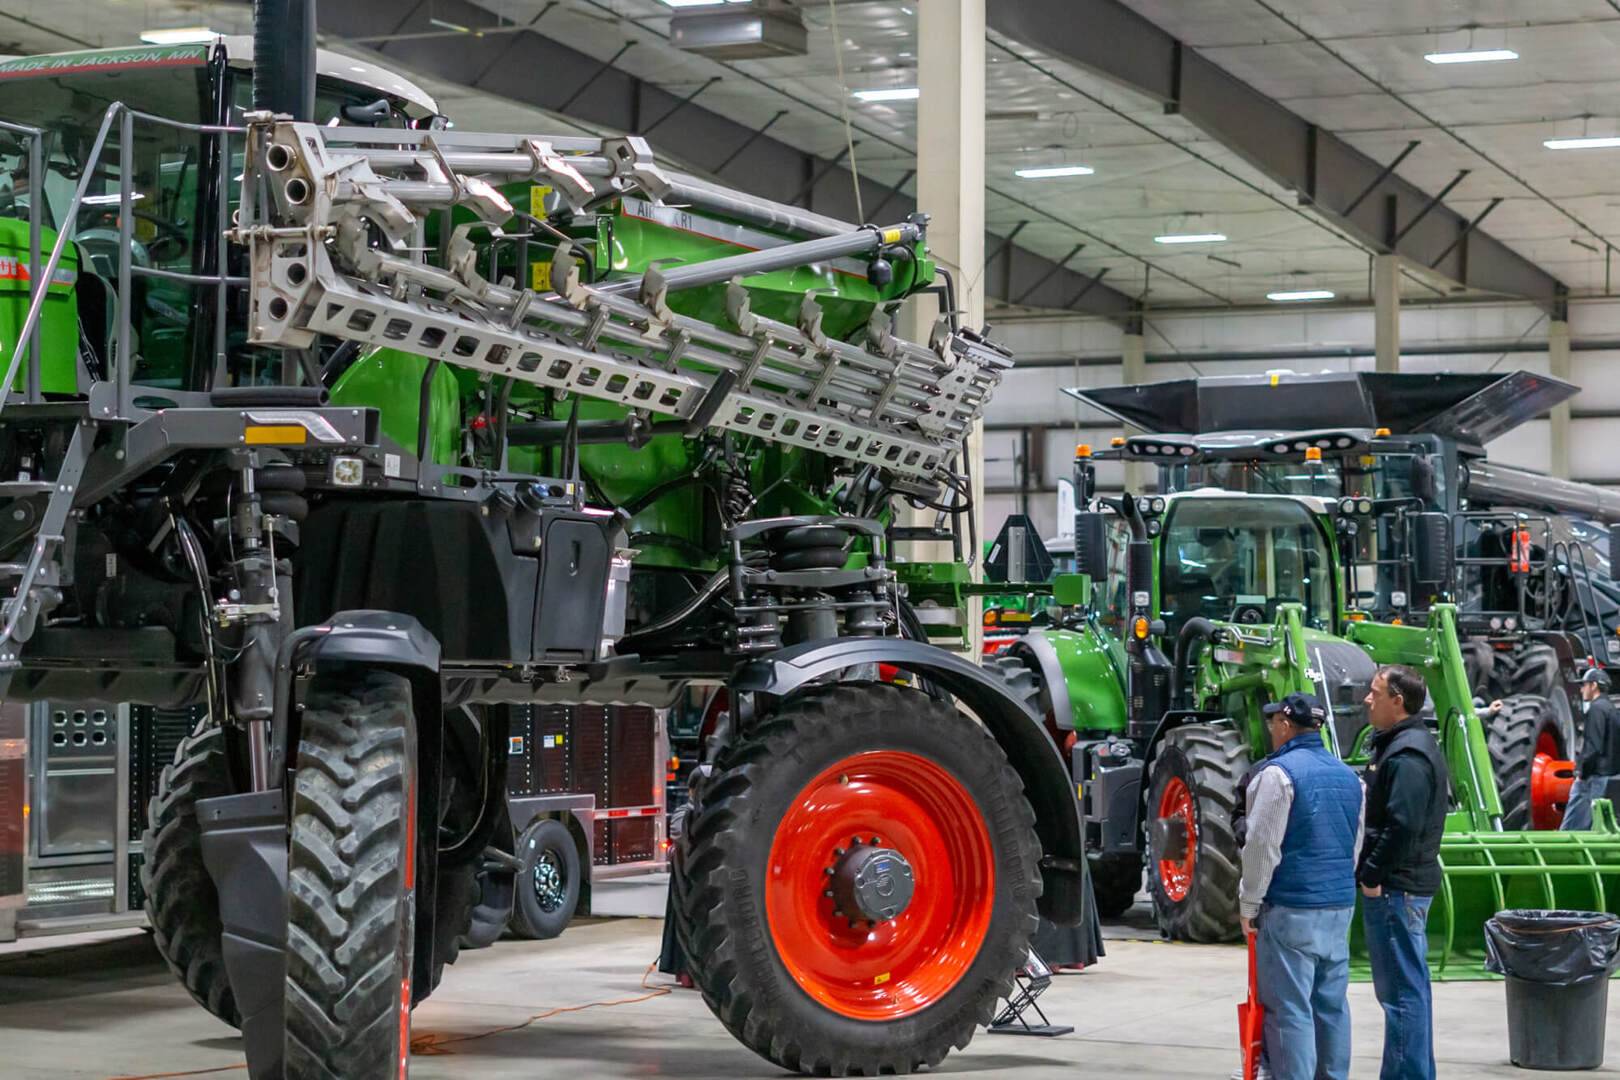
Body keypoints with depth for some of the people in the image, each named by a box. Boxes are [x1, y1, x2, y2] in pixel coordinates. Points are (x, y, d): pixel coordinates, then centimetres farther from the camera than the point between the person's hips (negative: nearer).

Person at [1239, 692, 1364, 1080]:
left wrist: (1249, 904, -5)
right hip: (1340, 906, 8)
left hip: (1291, 909, -8)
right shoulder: (1347, 775, 13)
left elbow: (1262, 845, -13)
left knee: (1290, 1008, -5)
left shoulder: (1280, 772, -11)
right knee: (1332, 1004, 11)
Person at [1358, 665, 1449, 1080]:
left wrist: (1372, 875, -18)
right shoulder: (1402, 745, 16)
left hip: (1396, 889, -11)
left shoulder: (1407, 755, -17)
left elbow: (1402, 825, -25)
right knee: (1409, 987, 16)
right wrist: (1370, 871, 14)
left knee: (1402, 990, -7)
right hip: (1407, 886, 11)